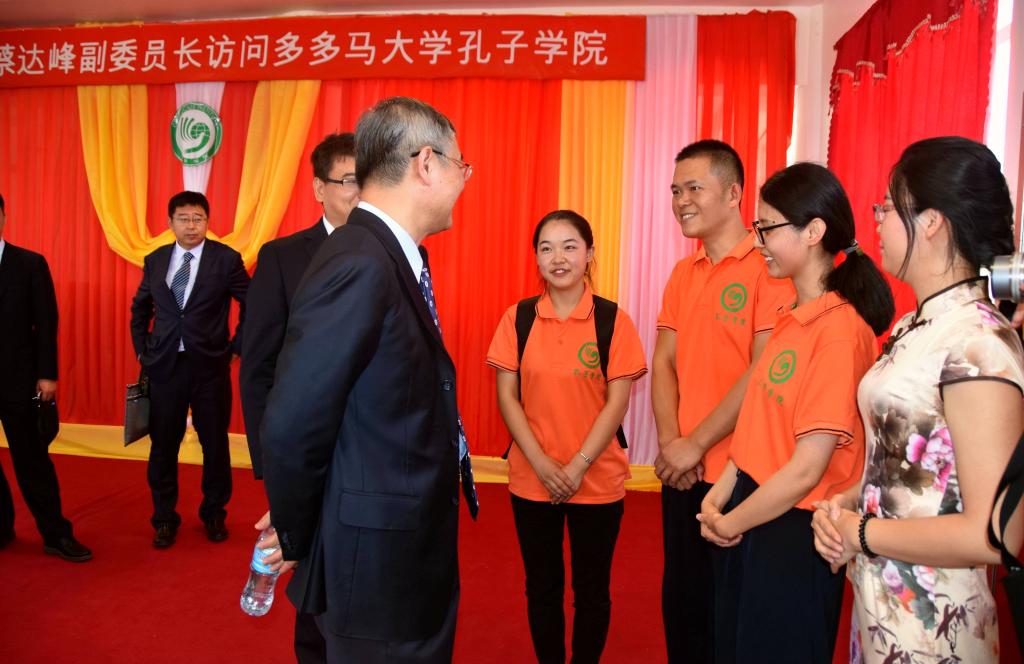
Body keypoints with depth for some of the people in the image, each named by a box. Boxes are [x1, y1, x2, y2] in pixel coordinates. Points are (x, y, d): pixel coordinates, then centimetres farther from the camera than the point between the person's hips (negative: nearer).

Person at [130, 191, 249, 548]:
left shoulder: (226, 259, -4)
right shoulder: (155, 260, 7)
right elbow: (140, 308, 19)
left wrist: (236, 347, -2)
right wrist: (142, 350, 11)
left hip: (209, 365, -2)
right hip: (164, 365, 3)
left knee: (215, 443, 8)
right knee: (163, 445, 8)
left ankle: (214, 515, 26)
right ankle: (164, 518, 25)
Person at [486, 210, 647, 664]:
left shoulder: (614, 321, -5)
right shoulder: (517, 319, 0)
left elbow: (617, 403, -8)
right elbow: (506, 397, -2)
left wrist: (577, 467, -14)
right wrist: (542, 464, -11)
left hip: (597, 480, -1)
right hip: (532, 481, 2)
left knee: (591, 589, 13)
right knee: (542, 587, 15)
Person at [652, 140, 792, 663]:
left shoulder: (769, 266, -12)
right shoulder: (683, 273, 10)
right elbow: (664, 361, 7)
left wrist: (696, 444, -15)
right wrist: (669, 441, -7)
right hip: (682, 473, 6)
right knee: (681, 597, 17)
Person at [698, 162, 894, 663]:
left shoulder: (840, 329, -21)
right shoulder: (791, 318, 5)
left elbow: (807, 468, -22)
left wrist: (731, 523, -10)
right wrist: (721, 495, -2)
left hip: (792, 531, -8)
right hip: (749, 516, 8)